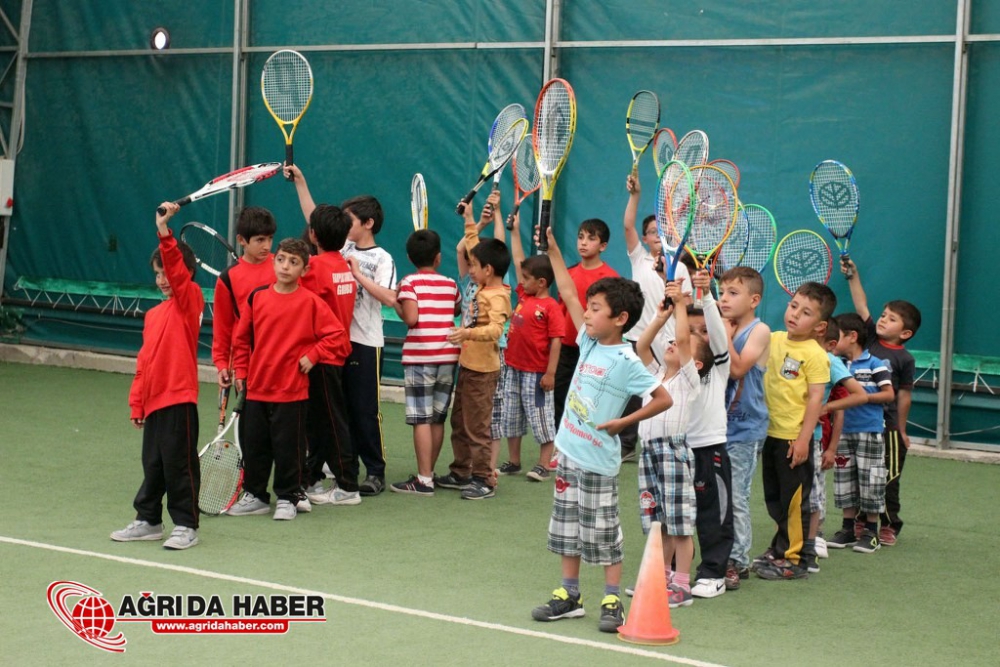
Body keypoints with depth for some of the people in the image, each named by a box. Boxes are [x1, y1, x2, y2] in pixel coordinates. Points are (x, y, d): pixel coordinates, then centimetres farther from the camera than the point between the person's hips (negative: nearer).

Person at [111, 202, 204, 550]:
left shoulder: (190, 300, -4)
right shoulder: (153, 314, 14)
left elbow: (178, 271, -24)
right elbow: (143, 362, 18)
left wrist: (164, 232, -33)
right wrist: (137, 403, 17)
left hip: (179, 399, -8)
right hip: (153, 400, 8)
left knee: (179, 463, -2)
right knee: (153, 464, 16)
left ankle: (185, 526, 7)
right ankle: (148, 520, 27)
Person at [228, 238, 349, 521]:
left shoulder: (311, 302, -7)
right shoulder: (257, 297, 3)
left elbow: (337, 335, -5)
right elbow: (242, 338, 11)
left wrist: (312, 355, -10)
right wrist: (241, 371, 8)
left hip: (292, 390, -4)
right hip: (256, 388, 4)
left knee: (288, 447, 2)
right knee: (253, 445, 11)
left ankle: (287, 498, 15)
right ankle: (255, 495, 23)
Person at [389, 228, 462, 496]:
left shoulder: (410, 282, -5)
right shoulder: (450, 284, 9)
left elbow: (411, 318, -16)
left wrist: (397, 304, 2)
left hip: (420, 356, -4)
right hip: (448, 355, 5)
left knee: (422, 419, -4)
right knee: (437, 418, 11)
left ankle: (424, 480, -5)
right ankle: (428, 472, 19)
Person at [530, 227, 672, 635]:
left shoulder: (626, 361, -15)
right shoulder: (589, 342, 5)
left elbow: (663, 399, -17)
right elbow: (568, 295, 10)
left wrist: (622, 422, -13)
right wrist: (552, 249, 8)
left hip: (598, 461, -7)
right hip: (569, 453, 7)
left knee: (603, 533, 1)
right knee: (566, 529, 13)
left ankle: (612, 602, 11)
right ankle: (569, 596, 24)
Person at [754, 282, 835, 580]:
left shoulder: (815, 355, -14)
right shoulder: (774, 340, 5)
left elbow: (815, 398, -17)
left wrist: (804, 438, -20)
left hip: (794, 438, -7)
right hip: (771, 433, 7)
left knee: (793, 500, 3)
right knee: (774, 498, 17)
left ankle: (792, 559, 12)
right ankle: (780, 549, 31)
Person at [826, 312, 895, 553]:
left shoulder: (874, 364, -7)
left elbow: (889, 394, -9)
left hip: (869, 432, -6)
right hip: (843, 431, 6)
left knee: (870, 480, -1)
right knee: (844, 480, 9)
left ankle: (871, 532, 8)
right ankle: (848, 529, 19)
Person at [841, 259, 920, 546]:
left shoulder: (904, 359, -8)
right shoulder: (871, 338, 2)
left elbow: (904, 395, -5)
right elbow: (861, 307, -1)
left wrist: (901, 429, -2)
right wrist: (853, 276, -9)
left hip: (886, 425, -4)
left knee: (886, 478, 5)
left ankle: (889, 525, 18)